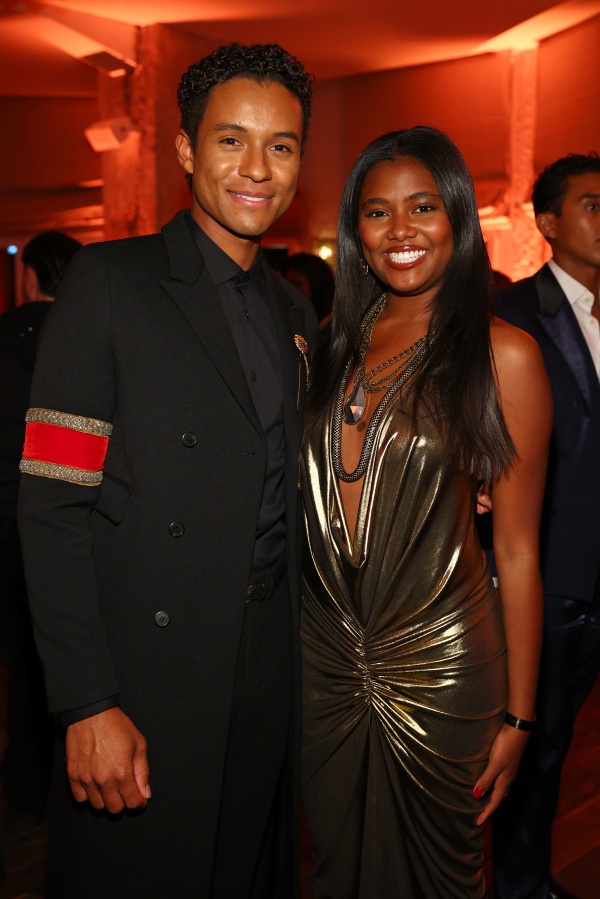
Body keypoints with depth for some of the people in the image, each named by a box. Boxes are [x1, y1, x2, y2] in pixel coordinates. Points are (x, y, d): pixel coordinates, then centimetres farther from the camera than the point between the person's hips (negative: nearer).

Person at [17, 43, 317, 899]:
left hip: (271, 669, 6)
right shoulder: (109, 281, -9)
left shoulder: (295, 312, 10)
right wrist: (89, 703, -17)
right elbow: (54, 505, -14)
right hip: (147, 675, -5)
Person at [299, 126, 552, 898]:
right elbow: (302, 500, 9)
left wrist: (517, 716, -5)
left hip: (439, 665, -3)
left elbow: (516, 550, -7)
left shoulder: (502, 355, -10)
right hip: (322, 656, 4)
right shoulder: (331, 345, 3)